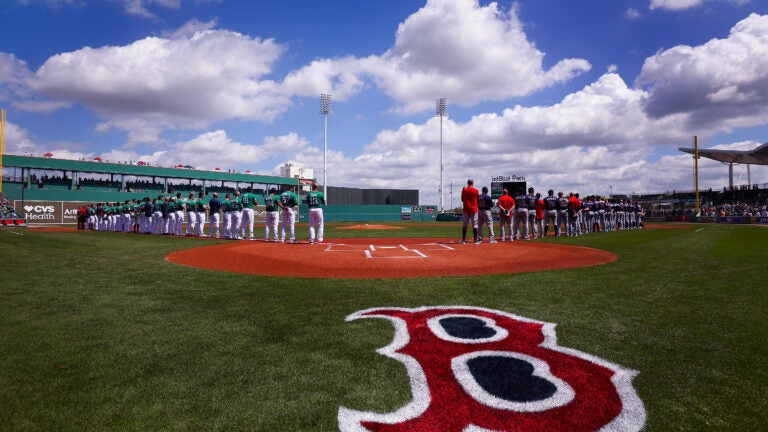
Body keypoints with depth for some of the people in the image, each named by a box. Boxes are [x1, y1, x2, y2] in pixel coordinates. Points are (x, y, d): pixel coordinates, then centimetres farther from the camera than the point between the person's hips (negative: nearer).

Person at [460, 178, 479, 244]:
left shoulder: (464, 190, -2)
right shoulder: (476, 190, -2)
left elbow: (462, 200, 4)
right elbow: (477, 200, 5)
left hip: (466, 209, 1)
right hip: (474, 209, -1)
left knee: (464, 224, 5)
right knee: (475, 224, 2)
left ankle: (463, 239, 3)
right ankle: (475, 239, 0)